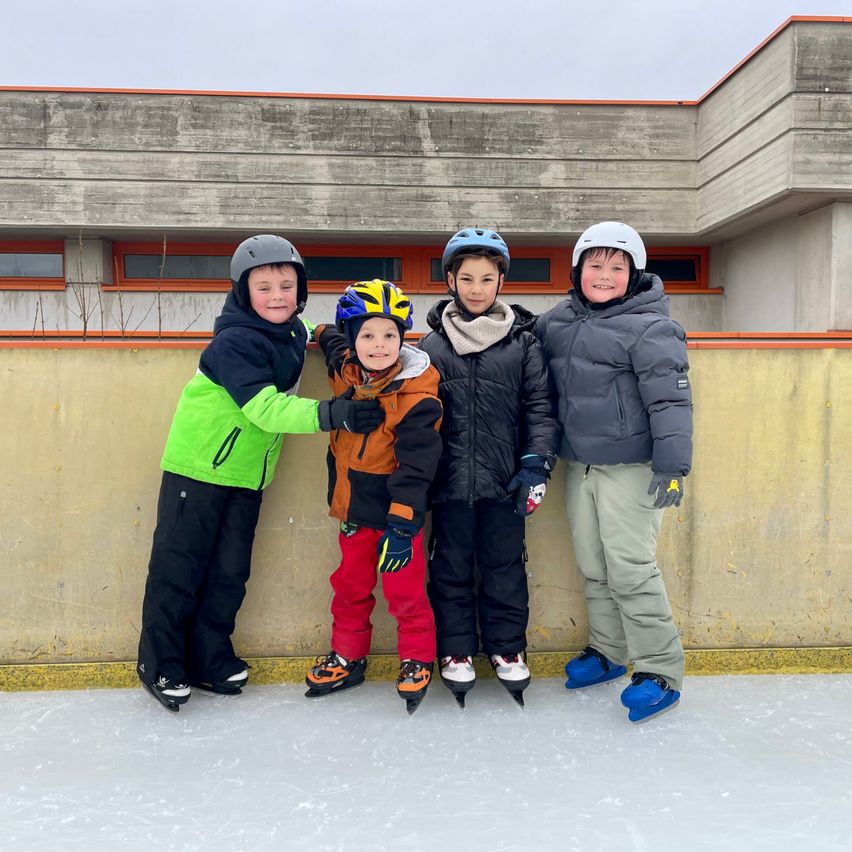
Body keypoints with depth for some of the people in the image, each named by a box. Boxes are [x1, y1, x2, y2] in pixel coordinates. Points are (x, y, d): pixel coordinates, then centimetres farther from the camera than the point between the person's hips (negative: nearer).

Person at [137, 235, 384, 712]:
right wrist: (334, 414, -36)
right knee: (179, 565, 4)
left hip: (248, 474, 7)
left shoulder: (296, 332, 3)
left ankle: (209, 658, 28)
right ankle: (160, 663, 20)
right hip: (199, 465, -7)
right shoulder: (234, 342, -21)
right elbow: (266, 409, -30)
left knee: (231, 570, 12)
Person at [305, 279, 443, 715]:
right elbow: (331, 339, 26)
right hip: (355, 509, 6)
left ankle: (417, 660, 27)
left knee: (405, 591, 5)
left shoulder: (417, 397, -21)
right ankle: (347, 656, 37)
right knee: (349, 585, 18)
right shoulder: (345, 371, -2)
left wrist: (401, 527, -26)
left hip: (397, 513, -6)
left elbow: (415, 467, -23)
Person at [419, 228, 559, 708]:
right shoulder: (432, 346, 1)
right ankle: (456, 651, 27)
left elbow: (540, 407, 2)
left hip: (505, 482, 0)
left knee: (505, 568, 12)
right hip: (450, 482, 0)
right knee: (451, 569, 11)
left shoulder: (523, 343, 2)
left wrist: (537, 465, -7)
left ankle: (508, 648, 29)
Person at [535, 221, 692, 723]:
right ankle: (609, 651, 32)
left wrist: (673, 466, -23)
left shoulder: (648, 327, -12)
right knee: (593, 566, 15)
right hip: (579, 465, 7)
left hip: (629, 467, -7)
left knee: (630, 567, -6)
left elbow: (671, 400, -17)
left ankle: (661, 672, 9)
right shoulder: (559, 320, 9)